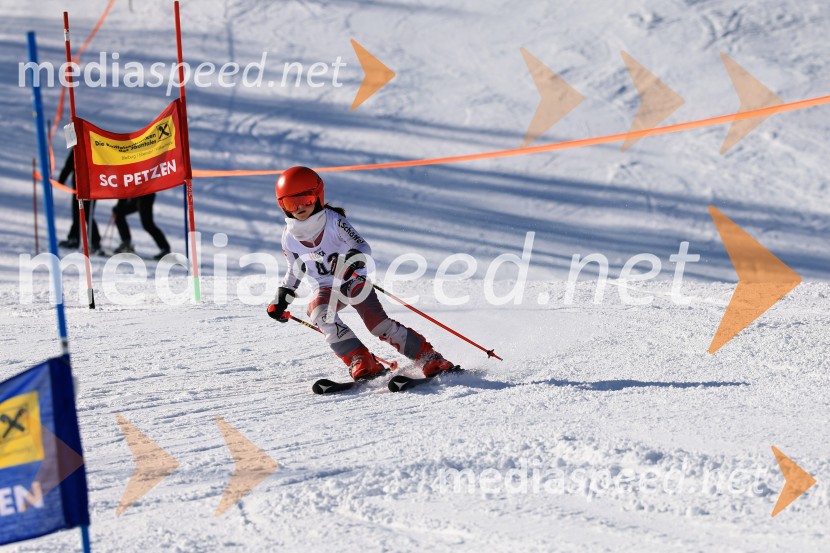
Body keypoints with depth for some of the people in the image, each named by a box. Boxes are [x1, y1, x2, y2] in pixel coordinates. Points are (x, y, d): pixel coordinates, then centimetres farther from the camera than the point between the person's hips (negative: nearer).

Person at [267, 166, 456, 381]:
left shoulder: (334, 221, -17)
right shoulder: (289, 237, -3)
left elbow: (363, 247, -23)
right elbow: (295, 270, 14)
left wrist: (350, 260, -44)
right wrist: (281, 299, 8)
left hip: (354, 280, -3)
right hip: (326, 288, 3)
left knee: (380, 325, -20)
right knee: (319, 314, -30)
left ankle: (431, 359, -11)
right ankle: (361, 362, -30)